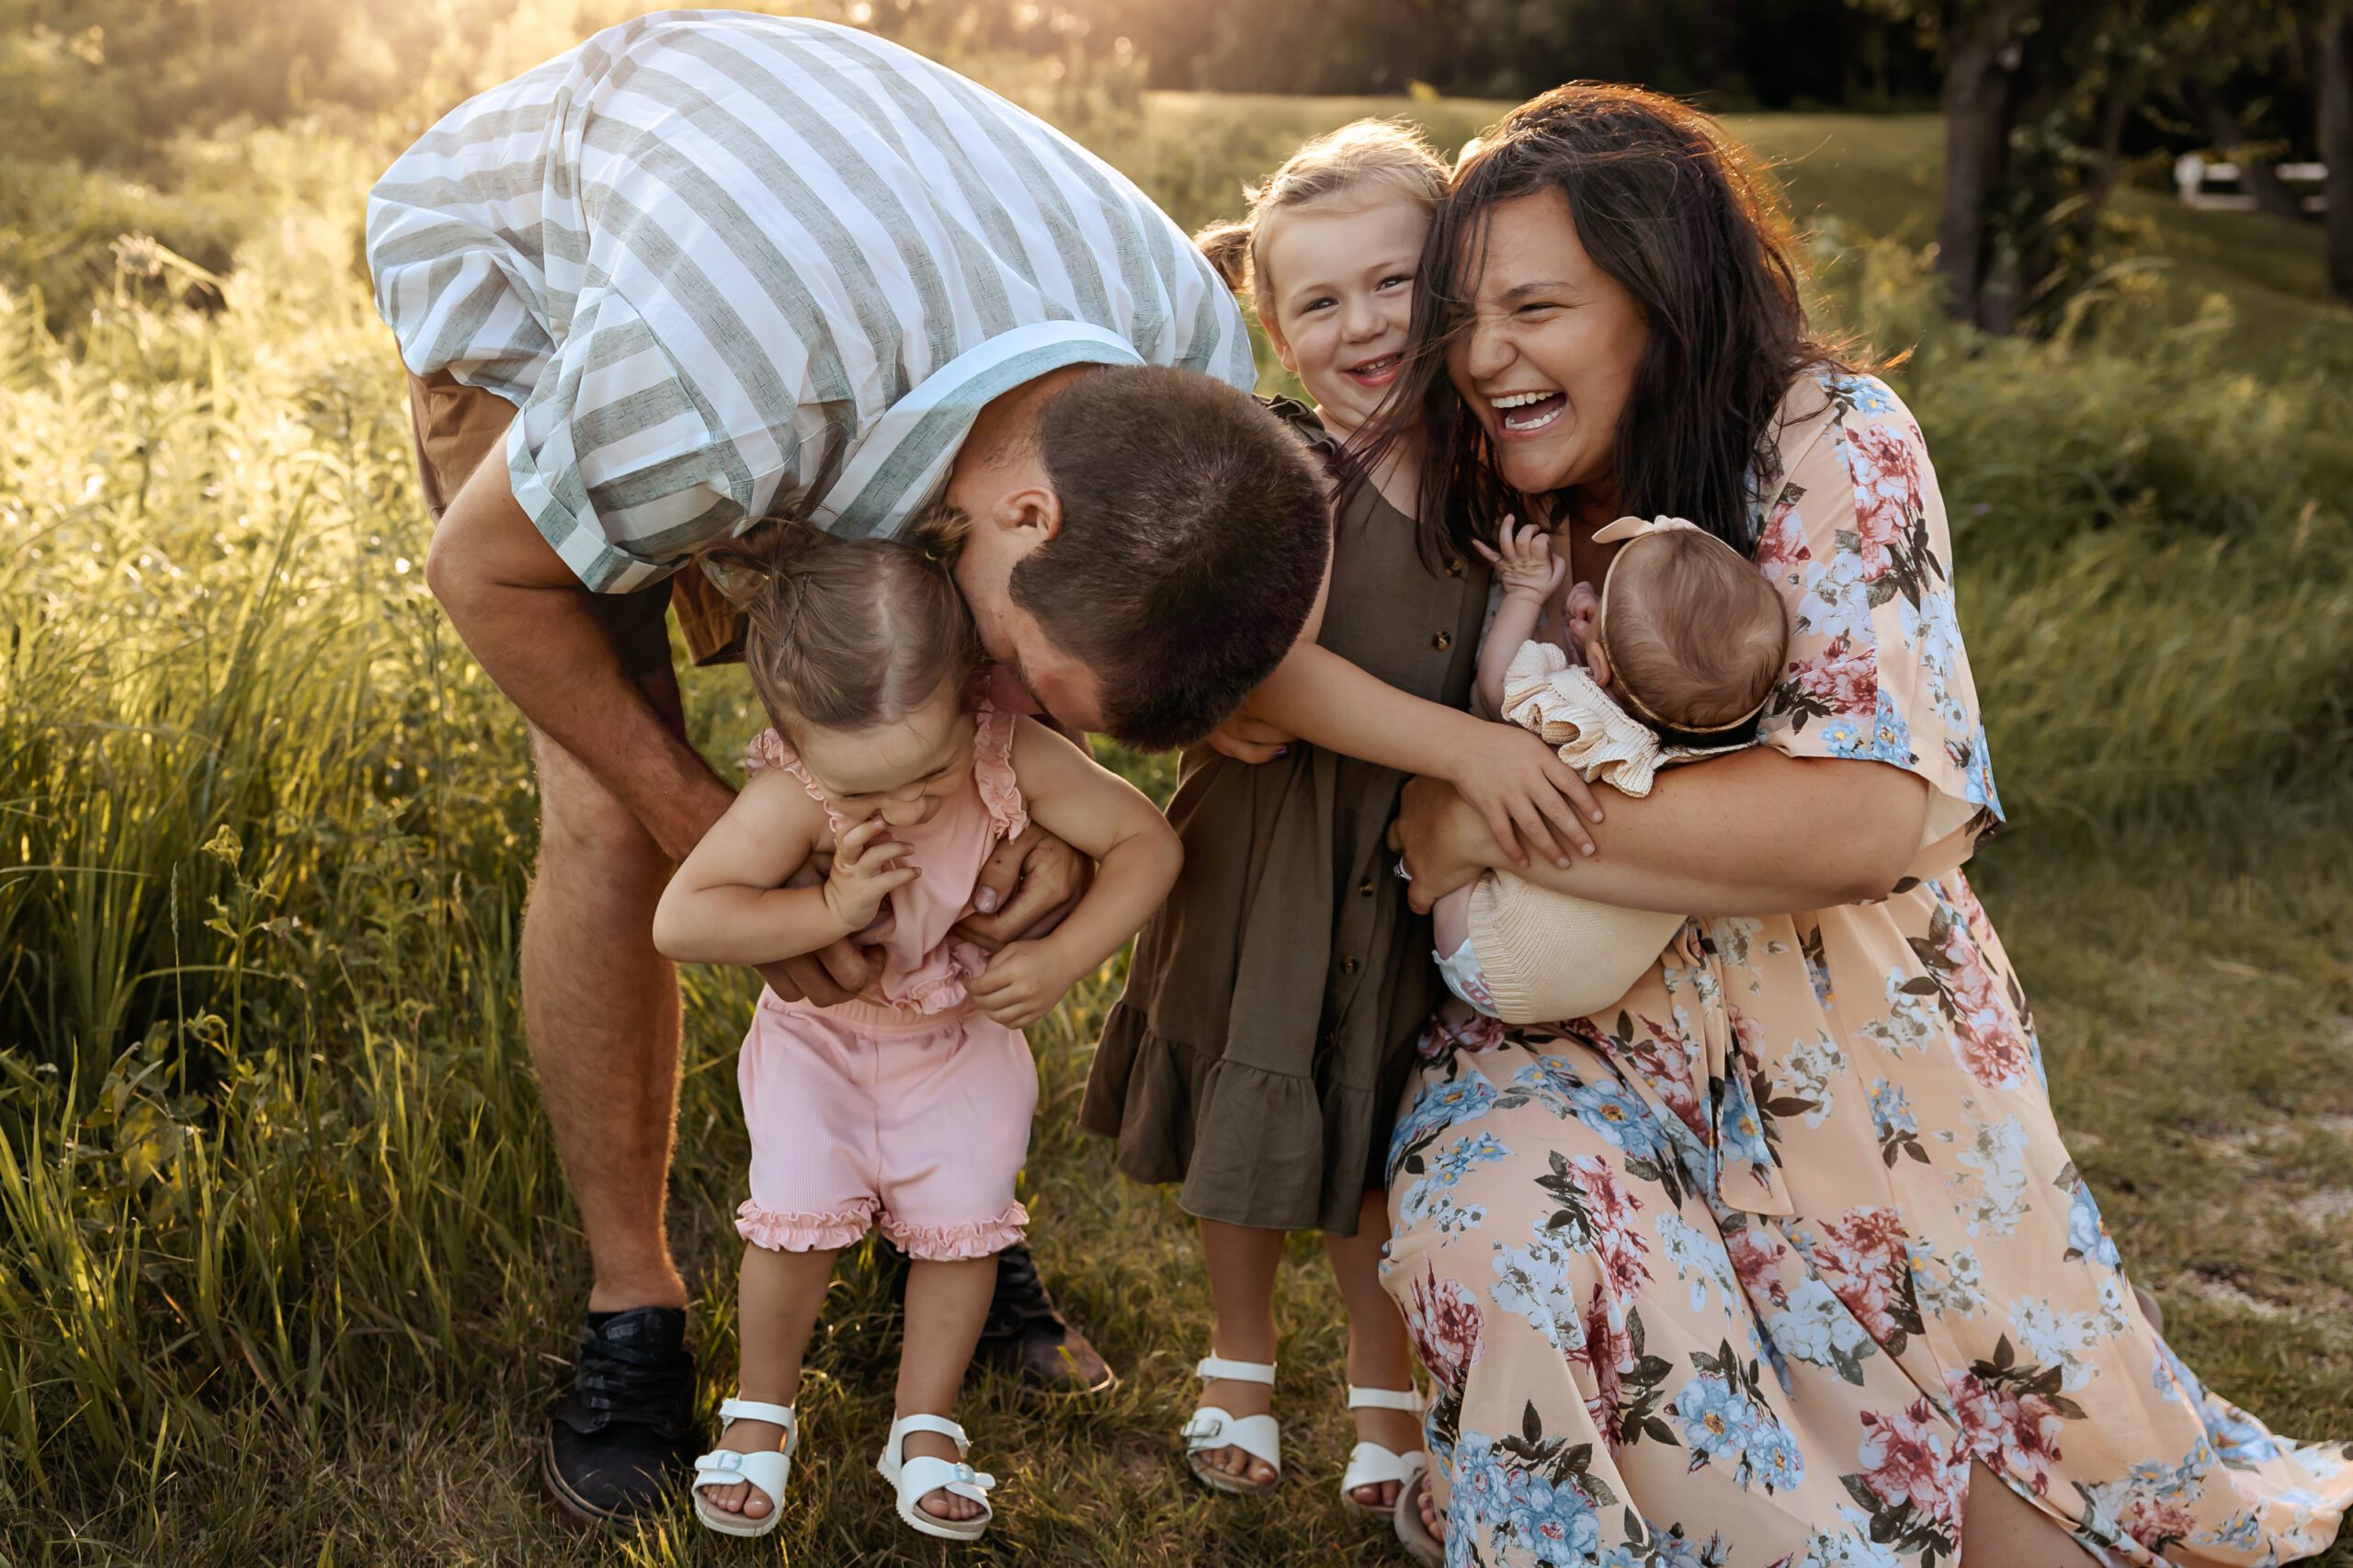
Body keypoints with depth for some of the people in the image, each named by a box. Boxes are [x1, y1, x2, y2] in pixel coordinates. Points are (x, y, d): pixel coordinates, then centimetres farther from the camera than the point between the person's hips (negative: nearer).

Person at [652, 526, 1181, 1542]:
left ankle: (926, 1427, 19)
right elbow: (679, 922, -35)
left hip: (964, 1032, 2)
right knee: (795, 1218, -11)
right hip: (820, 1031, -1)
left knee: (964, 1221, -4)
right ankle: (762, 1408, 17)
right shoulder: (789, 797, -35)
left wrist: (1060, 960, -28)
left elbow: (1147, 841, -19)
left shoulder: (1014, 760, -30)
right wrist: (830, 908, -41)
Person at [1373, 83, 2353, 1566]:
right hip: (1605, 1025, 3)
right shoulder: (1506, 499, -2)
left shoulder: (1831, 442, -17)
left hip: (1848, 1039, -3)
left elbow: (1877, 809, -29)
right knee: (1493, 1196, -31)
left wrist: (1494, 822, -26)